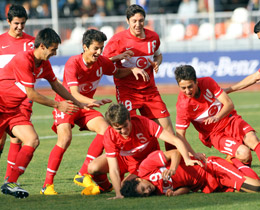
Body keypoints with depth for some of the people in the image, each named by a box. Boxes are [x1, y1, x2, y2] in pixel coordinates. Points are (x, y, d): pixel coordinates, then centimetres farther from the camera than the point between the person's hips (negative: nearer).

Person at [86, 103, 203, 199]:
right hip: (124, 159, 2)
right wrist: (118, 195, -44)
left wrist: (187, 159, -51)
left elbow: (176, 141, -35)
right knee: (93, 168, -23)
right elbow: (113, 169, -32)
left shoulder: (144, 123, -34)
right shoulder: (110, 136, -29)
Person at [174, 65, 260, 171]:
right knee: (244, 153, -25)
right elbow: (180, 135, -18)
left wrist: (217, 117, -35)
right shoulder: (183, 106, -20)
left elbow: (229, 104, -14)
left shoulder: (207, 82, -12)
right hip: (214, 134, -3)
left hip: (231, 120, 3)